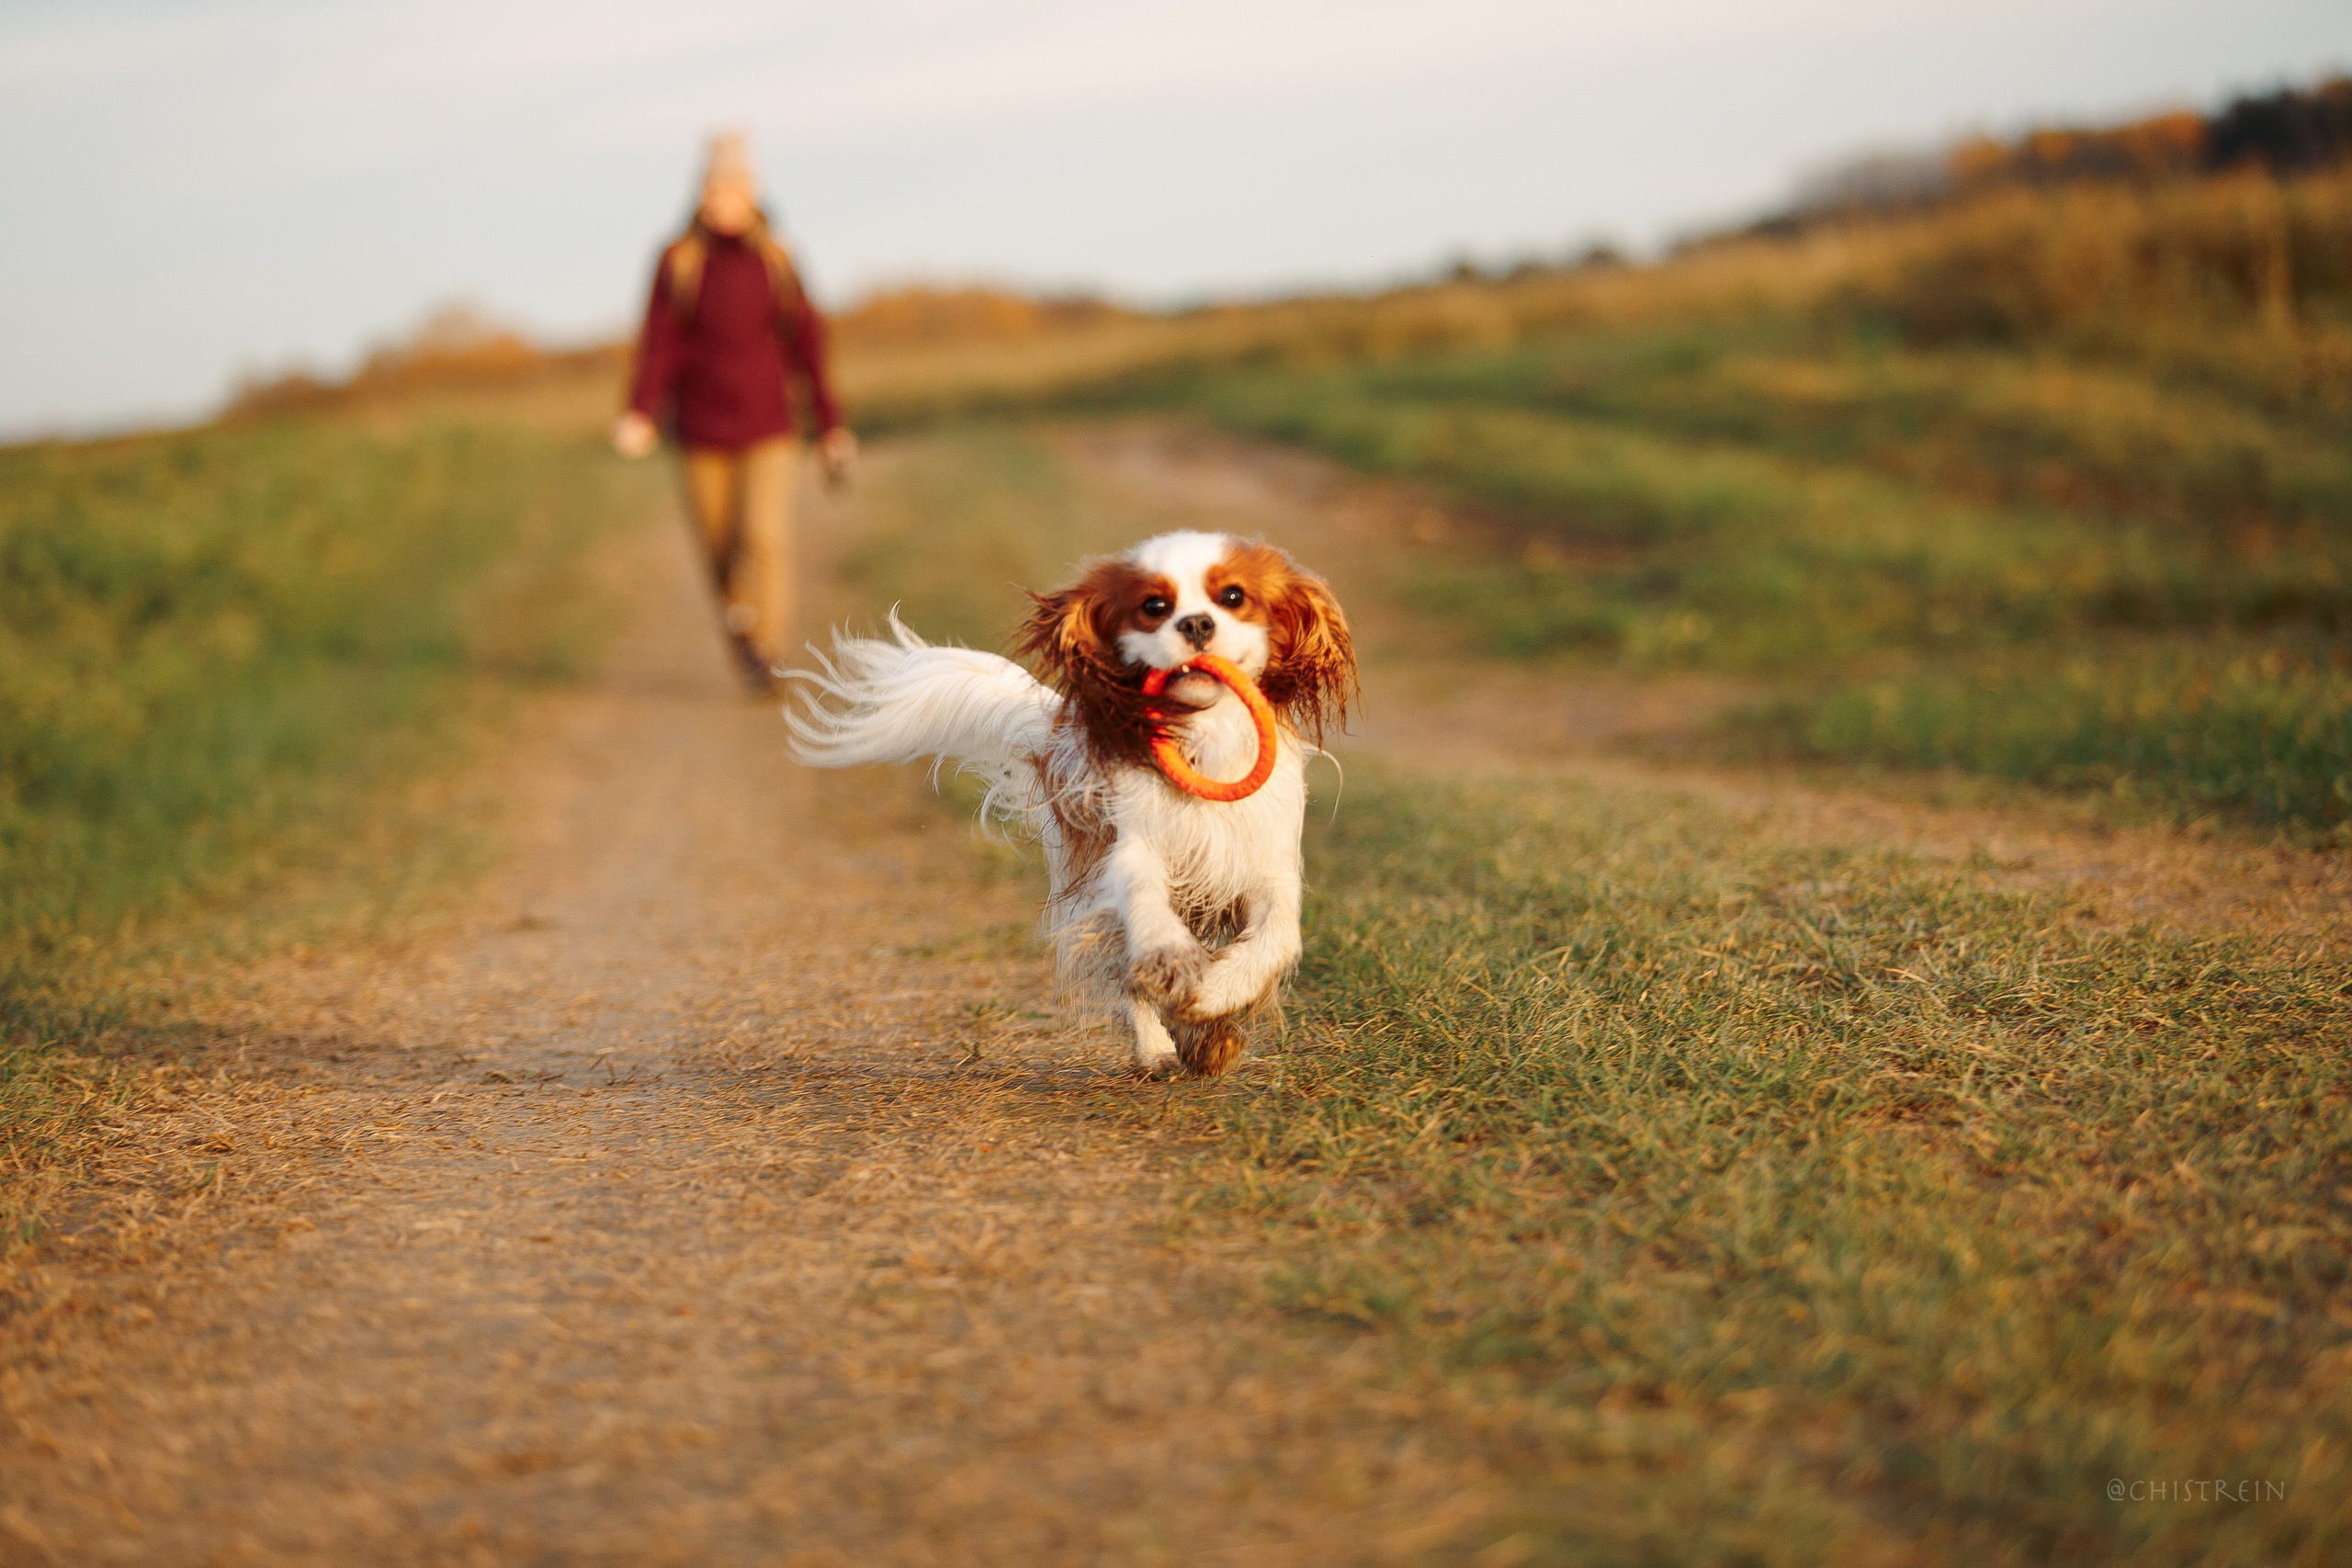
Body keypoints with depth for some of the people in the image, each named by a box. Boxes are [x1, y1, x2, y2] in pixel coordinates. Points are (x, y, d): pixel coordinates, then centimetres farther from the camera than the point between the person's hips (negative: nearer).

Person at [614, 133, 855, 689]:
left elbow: (807, 345, 6)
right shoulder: (679, 261, -1)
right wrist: (639, 414, -19)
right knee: (721, 549, 6)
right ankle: (742, 632, 29)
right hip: (703, 431, 1)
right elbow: (659, 344, -5)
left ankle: (767, 652, -12)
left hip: (768, 426, -1)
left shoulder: (775, 259, 2)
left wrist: (830, 425, 7)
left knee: (764, 536, -17)